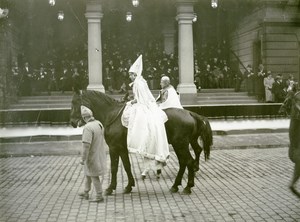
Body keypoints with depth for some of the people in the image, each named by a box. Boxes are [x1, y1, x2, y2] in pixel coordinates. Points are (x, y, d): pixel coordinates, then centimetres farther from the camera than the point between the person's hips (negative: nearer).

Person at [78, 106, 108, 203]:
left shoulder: (88, 128, -25)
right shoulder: (99, 124, 2)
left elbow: (86, 145, -28)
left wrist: (83, 158, -23)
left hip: (92, 156, -9)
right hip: (100, 154, 9)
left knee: (94, 176, 3)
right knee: (88, 174, 22)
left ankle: (99, 196, 11)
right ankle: (86, 193, 34)